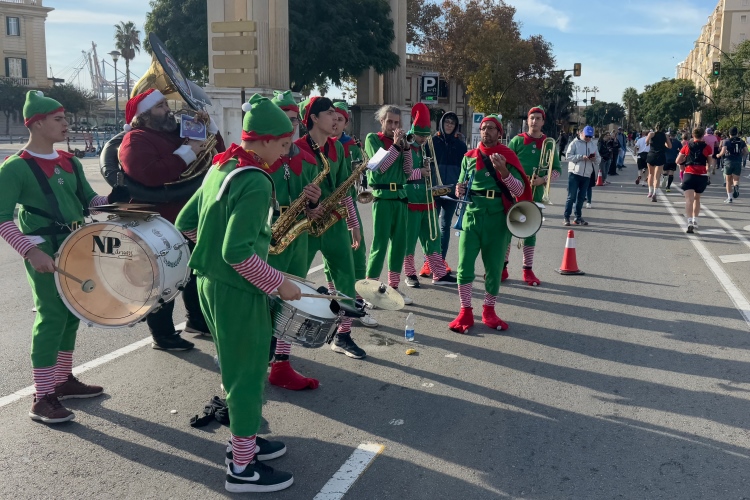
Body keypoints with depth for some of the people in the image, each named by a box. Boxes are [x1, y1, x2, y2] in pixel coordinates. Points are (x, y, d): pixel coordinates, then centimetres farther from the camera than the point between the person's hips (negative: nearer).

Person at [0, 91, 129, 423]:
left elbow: (89, 201, 16)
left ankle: (63, 381, 29)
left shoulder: (70, 162, 11)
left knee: (72, 315, 14)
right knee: (51, 318, -7)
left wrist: (114, 201, -4)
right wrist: (30, 249, -29)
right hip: (45, 254, -7)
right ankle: (42, 399, 1)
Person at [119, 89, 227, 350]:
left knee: (196, 271, 20)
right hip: (159, 223, -9)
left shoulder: (178, 132, 14)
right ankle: (163, 335, 12)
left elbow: (216, 152, 16)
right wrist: (187, 153, -25)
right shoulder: (136, 139, -12)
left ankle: (197, 320, 36)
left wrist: (208, 125, 1)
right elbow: (150, 174, -31)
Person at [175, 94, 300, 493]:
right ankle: (243, 469, 15)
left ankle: (243, 438, 38)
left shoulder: (220, 168, 7)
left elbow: (186, 223, 12)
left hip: (211, 282, 9)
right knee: (249, 372, 3)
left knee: (238, 366, 22)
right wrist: (278, 284, -17)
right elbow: (238, 254, -26)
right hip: (237, 290, -9)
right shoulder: (256, 184, -21)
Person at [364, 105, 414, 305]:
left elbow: (407, 171, 5)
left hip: (400, 195, 6)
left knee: (399, 242, 8)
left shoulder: (400, 141, 14)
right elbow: (380, 167, -13)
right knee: (380, 243, -8)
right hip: (382, 196, -6)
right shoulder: (373, 139, 0)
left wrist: (405, 147, -6)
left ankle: (393, 287, 17)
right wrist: (395, 145, -14)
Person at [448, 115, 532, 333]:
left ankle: (489, 311, 23)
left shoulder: (507, 156, 1)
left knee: (494, 266, 6)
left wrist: (503, 170, -23)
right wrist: (459, 190, -7)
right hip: (472, 213, 2)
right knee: (464, 264, -5)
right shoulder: (469, 157, 9)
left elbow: (519, 190, -8)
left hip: (498, 217, -1)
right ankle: (466, 312, 6)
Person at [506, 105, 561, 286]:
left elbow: (556, 169, 5)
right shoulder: (517, 140, 0)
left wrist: (543, 180, -12)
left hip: (536, 194, 1)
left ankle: (528, 269, 15)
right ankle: (502, 267, 10)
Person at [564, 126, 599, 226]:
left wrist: (595, 158, -11)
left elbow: (599, 159, 13)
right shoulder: (575, 143, -2)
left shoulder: (593, 145, 12)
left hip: (586, 175, 5)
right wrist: (581, 157, -21)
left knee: (581, 197, 10)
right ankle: (566, 217, 1)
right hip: (574, 173, -5)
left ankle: (578, 217, 18)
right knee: (571, 196, -5)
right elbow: (568, 156, -11)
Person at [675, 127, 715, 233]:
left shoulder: (687, 146, 5)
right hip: (702, 175, 1)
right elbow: (710, 162, 9)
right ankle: (695, 221, 28)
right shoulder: (707, 147, 3)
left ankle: (690, 222, -26)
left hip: (689, 174, -1)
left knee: (689, 200, -9)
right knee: (697, 198, 22)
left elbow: (678, 161, 9)